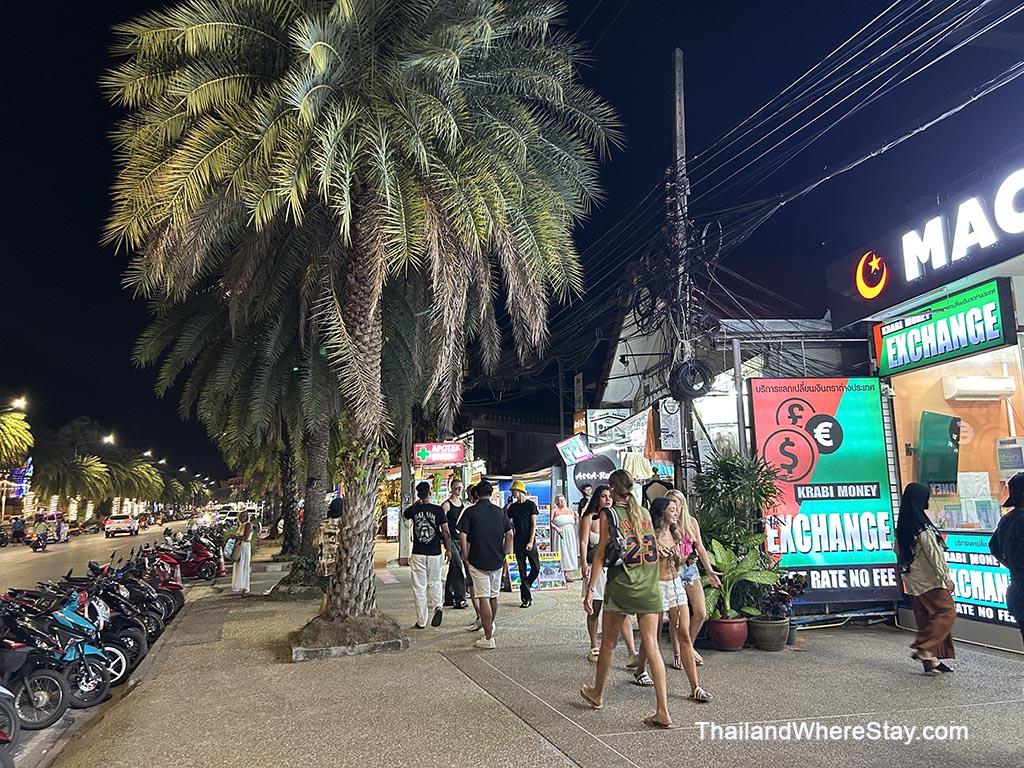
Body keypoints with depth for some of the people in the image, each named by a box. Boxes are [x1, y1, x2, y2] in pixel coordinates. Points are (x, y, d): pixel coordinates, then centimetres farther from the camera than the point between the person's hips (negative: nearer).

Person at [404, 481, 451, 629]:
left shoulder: (414, 510, -4)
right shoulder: (438, 510, -6)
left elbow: (405, 514, 21)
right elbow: (445, 531, -4)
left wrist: (415, 504, 22)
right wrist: (448, 549, 5)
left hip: (418, 553, 0)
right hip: (435, 553, 0)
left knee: (419, 587, 6)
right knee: (434, 582, 20)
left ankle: (421, 622, 10)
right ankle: (438, 607, -6)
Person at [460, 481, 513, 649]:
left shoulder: (470, 512, -5)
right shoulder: (499, 511, 4)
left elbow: (463, 536, -10)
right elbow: (509, 534, 3)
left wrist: (466, 558, -2)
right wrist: (504, 554, 11)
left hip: (478, 561, -4)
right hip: (497, 561, 4)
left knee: (483, 598, -3)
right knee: (494, 596, 20)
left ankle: (488, 638, -4)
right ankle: (490, 625, 41)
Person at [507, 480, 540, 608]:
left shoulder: (530, 505, -3)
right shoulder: (512, 507, 8)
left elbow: (533, 524, -6)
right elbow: (509, 525, 7)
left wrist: (531, 542, -12)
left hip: (530, 542, -3)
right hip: (518, 542, 3)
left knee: (536, 568, -4)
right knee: (522, 570, 3)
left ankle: (524, 590, 18)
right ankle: (526, 598, 7)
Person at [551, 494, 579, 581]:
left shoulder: (570, 510, 15)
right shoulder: (554, 510, 1)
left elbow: (575, 522, 17)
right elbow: (550, 522, -10)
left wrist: (576, 517, -1)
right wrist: (556, 528, -23)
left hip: (570, 534, 5)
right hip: (559, 533, -5)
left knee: (569, 552, 5)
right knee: (560, 552, -6)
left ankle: (566, 574, 11)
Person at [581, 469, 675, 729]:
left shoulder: (609, 515, -5)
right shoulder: (645, 512, 7)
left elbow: (600, 554, -7)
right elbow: (653, 548, 12)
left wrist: (590, 589, -3)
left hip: (621, 587, -3)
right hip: (649, 588, 4)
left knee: (608, 643, 14)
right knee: (651, 645, 1)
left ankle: (597, 694, 32)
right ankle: (663, 712, -2)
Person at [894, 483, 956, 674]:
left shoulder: (902, 525, 7)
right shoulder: (922, 526, -19)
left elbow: (898, 551, 16)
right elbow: (934, 555, -17)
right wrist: (946, 578, -12)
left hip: (912, 581, 8)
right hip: (929, 579, -8)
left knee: (925, 618, 12)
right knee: (947, 612, 1)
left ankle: (931, 660, 15)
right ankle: (923, 648, -6)